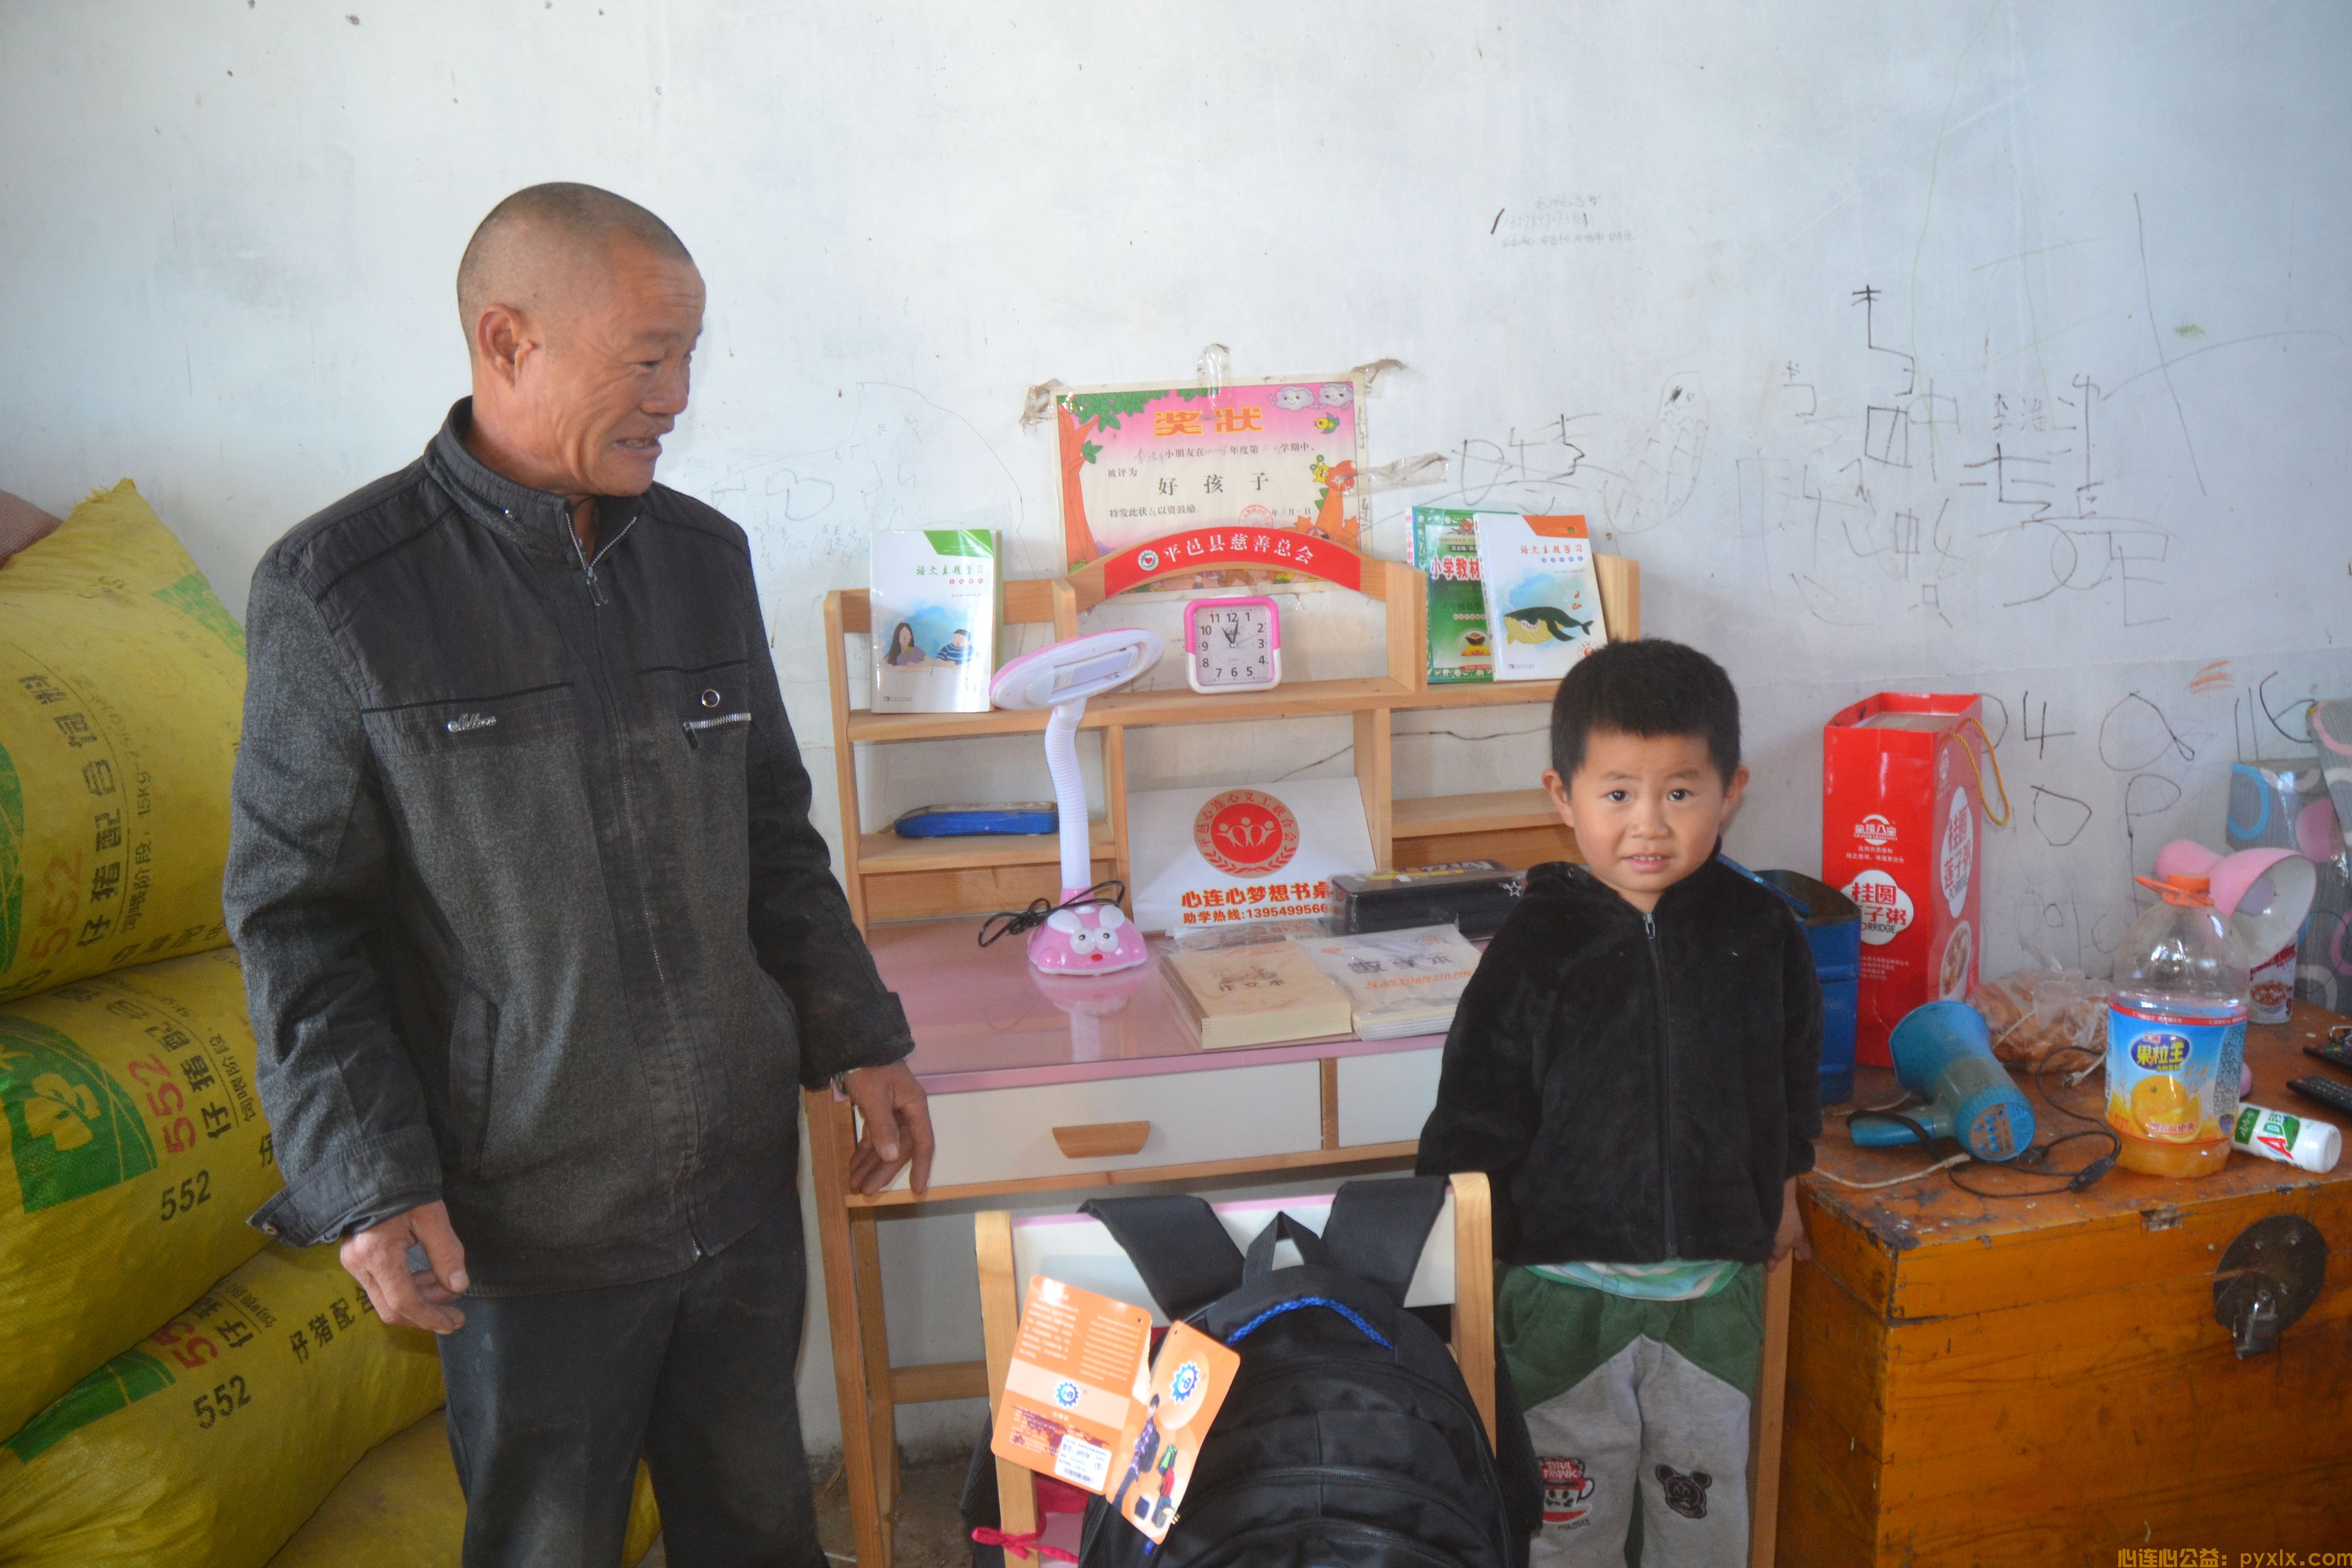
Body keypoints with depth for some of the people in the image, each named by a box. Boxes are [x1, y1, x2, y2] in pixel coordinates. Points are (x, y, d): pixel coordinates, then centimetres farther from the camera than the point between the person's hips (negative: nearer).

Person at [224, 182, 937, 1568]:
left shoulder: (705, 556, 3)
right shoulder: (338, 593, -11)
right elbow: (294, 919, -8)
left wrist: (855, 1037, 6)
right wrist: (365, 1180, -12)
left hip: (743, 1175, 4)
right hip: (527, 1215, -4)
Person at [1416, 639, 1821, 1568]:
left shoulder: (1760, 930, -6)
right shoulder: (1536, 947, -14)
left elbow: (1795, 1068, 12)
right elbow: (1475, 1121, -8)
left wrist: (1780, 1187, 18)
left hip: (1717, 1283, 3)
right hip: (1568, 1287, -2)